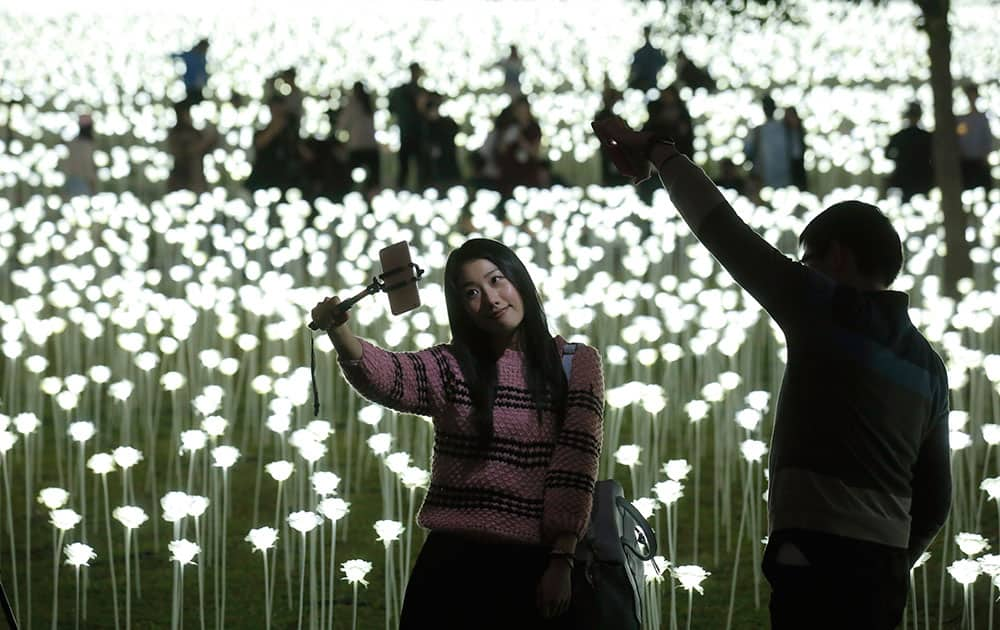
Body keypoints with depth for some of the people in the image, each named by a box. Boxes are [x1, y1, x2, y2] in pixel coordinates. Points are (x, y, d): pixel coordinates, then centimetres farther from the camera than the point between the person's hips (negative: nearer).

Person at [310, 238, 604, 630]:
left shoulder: (576, 363, 3)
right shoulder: (451, 367, 7)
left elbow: (576, 465, -4)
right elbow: (385, 376, -14)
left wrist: (561, 560, -11)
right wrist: (339, 333, -34)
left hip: (534, 564, -2)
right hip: (452, 560, 2)